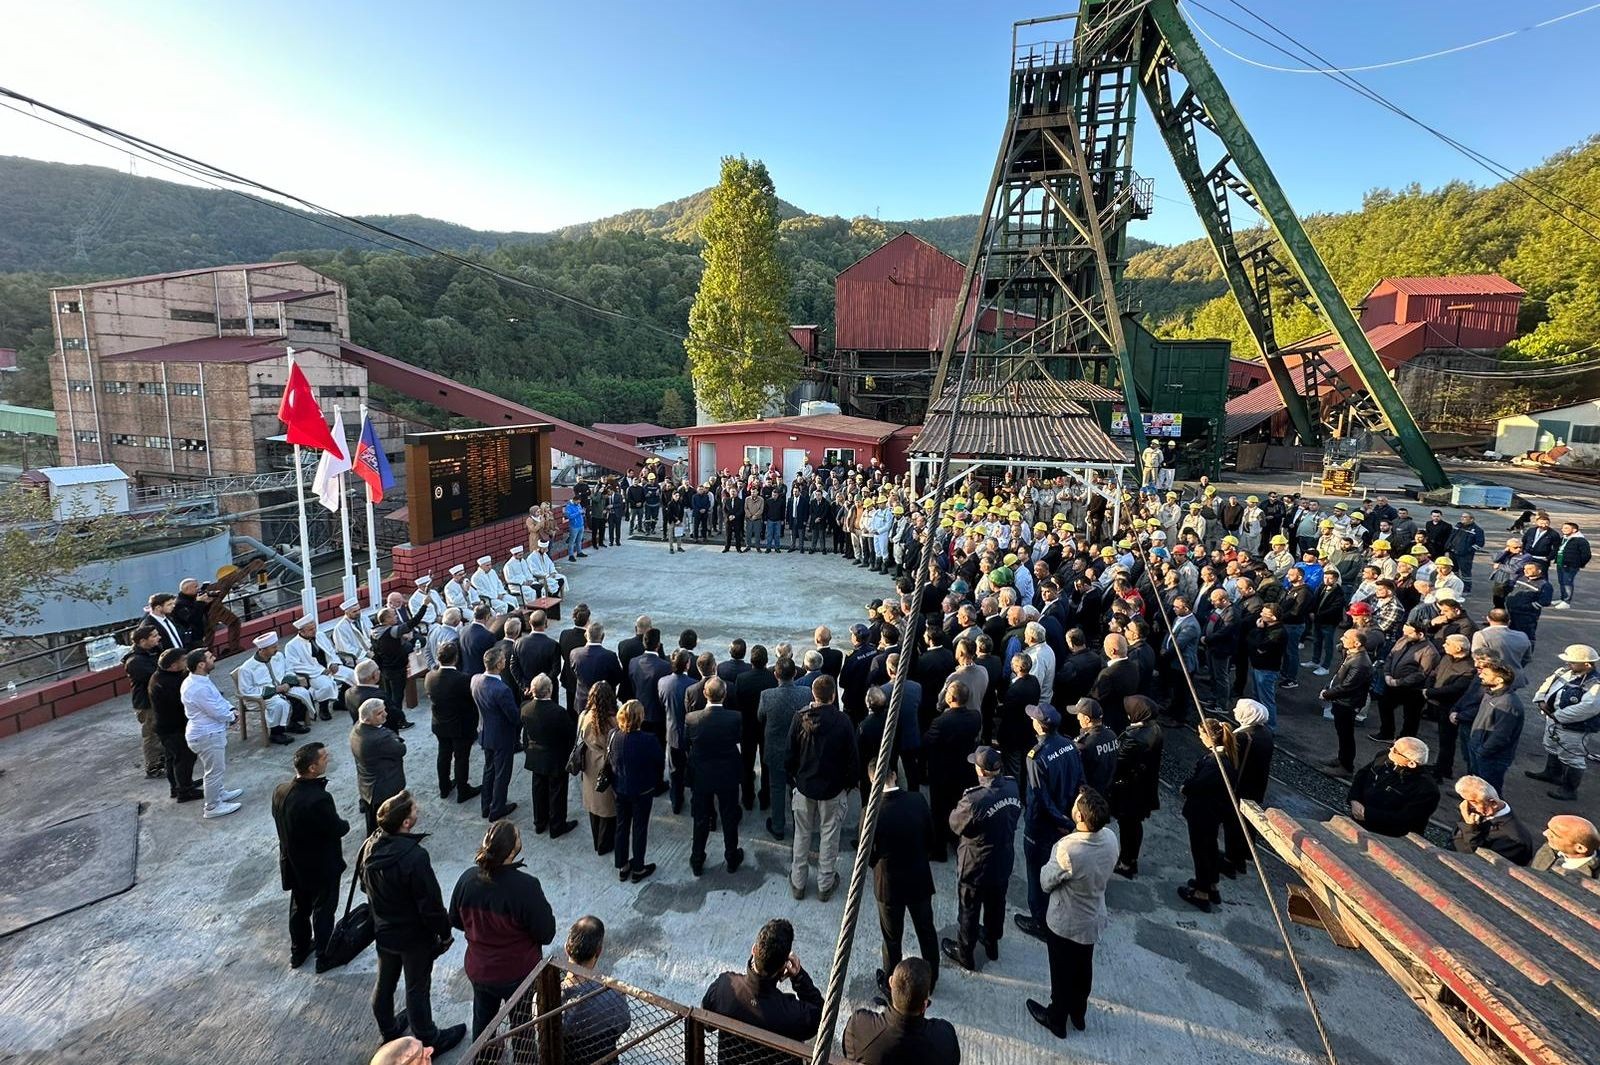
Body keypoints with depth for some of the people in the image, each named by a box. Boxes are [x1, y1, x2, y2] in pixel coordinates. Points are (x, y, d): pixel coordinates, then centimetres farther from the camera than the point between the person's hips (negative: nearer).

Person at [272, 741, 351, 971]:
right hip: (321, 867, -6)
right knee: (323, 911, 14)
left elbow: (280, 820, 3)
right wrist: (346, 825, 0)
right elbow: (337, 829, -23)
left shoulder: (280, 791, -13)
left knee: (299, 907, 25)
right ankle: (324, 957, 30)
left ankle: (298, 951, 43)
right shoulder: (319, 798, -35)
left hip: (293, 863, 6)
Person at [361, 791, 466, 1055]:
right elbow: (431, 903, -26)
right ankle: (428, 1041, 34)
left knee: (384, 983, 26)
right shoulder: (415, 857, -36)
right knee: (417, 990, 14)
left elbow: (365, 885, 4)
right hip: (414, 937, -6)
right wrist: (445, 933, -9)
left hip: (382, 931, 6)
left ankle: (388, 1030, 49)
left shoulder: (370, 846, -15)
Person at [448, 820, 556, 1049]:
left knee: (483, 1017, 31)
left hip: (478, 970, 5)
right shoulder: (526, 887, -34)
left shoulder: (467, 879, -19)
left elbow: (456, 921, -1)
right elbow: (546, 934, -22)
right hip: (518, 973, -4)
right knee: (521, 1023, 22)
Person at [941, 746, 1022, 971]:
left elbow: (955, 824, -19)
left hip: (976, 867, -6)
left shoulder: (975, 800, -36)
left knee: (969, 911, 18)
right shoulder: (1012, 787, -16)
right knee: (996, 905, 28)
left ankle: (965, 954, 38)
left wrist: (961, 805, -3)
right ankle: (992, 944, 51)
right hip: (1004, 862, 6)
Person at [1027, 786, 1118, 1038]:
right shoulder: (1111, 838, -19)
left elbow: (1045, 883, -20)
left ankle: (1056, 1019, 42)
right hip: (1093, 920, 6)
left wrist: (1047, 866, -2)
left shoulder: (1068, 849, -39)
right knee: (1083, 969, 28)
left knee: (1062, 973, 19)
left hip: (1065, 924, -5)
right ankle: (1078, 1013, 50)